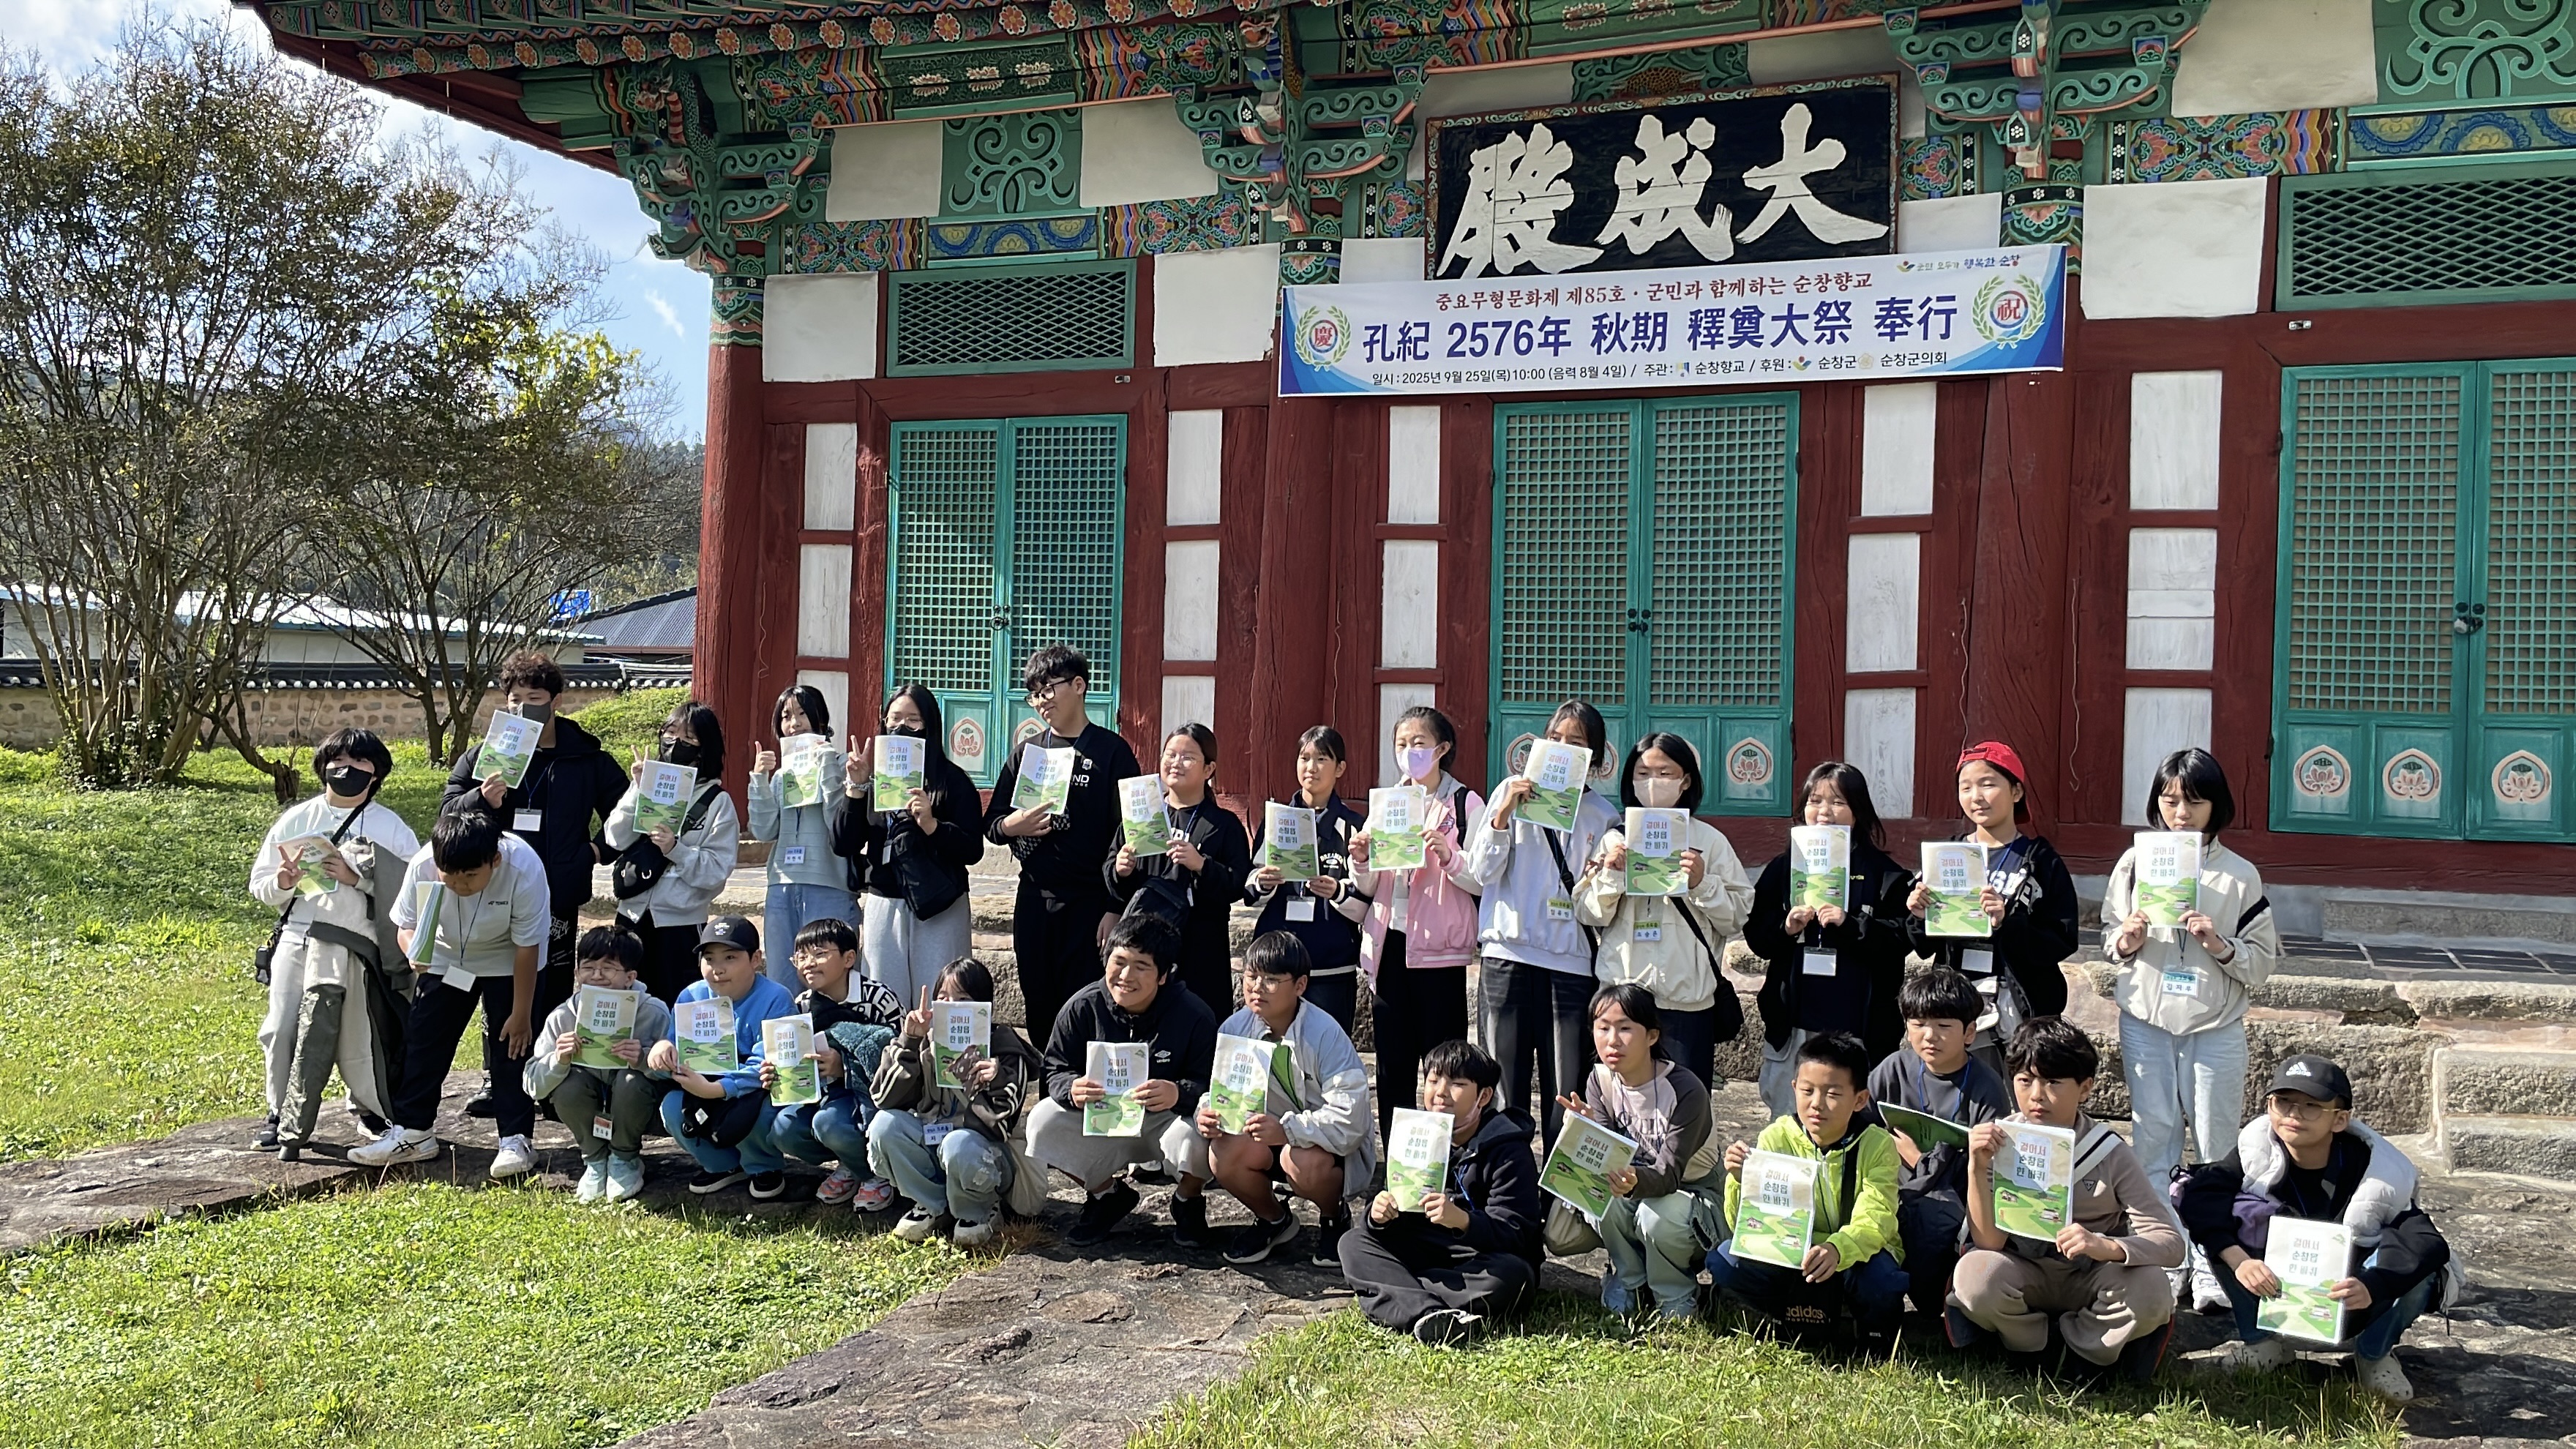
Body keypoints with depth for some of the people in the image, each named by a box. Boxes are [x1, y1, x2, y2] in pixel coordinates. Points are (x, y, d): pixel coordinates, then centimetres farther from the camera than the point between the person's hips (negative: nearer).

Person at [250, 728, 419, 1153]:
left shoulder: (391, 827, 4)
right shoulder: (295, 820, 12)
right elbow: (260, 888, 14)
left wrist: (357, 879, -14)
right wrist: (281, 884, -8)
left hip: (355, 947, -3)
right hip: (296, 939, 3)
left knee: (359, 1040, -5)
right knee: (281, 1031, 0)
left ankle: (376, 1110, 19)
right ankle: (280, 1113, 20)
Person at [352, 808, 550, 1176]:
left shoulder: (524, 869, -35)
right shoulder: (423, 866, -30)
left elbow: (527, 947, -25)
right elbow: (407, 924, -14)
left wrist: (522, 1014, -18)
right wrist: (415, 950, -40)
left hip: (508, 962, -3)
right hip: (446, 957, 3)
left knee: (512, 1044, -7)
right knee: (422, 1039, 3)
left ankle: (515, 1139, 1)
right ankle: (412, 1132, 15)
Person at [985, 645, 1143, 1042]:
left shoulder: (1112, 752, -2)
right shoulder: (1026, 753, 13)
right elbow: (991, 824, 15)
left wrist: (1115, 909, -12)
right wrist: (1010, 826, -9)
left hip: (1089, 904, -5)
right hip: (1034, 901, 5)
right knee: (1038, 1009, 8)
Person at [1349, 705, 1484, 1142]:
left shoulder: (1465, 804, 0)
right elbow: (1368, 888, 14)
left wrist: (1448, 856, -22)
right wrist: (1361, 862, -7)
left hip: (1438, 948, -5)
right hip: (1388, 943, 5)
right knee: (1392, 1063, 8)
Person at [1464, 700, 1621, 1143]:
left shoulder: (1603, 816, 9)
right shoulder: (1512, 792, 7)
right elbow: (1481, 873, -1)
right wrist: (1504, 813, -10)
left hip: (1571, 962, 1)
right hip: (1507, 955, 0)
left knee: (1568, 1093, -1)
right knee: (1505, 1087, 2)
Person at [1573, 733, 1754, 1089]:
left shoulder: (1709, 840, 4)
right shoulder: (1615, 839, 8)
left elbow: (1736, 919, 0)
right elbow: (1589, 916, 6)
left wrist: (1702, 883, -14)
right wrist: (1610, 873, -9)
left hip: (1688, 997, -1)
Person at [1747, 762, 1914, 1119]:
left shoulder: (1884, 874, 2)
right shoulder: (1782, 868, 10)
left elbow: (1902, 940, -7)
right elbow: (1755, 936, 9)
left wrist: (1850, 924, -19)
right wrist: (1786, 928, -10)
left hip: (1858, 1024, -3)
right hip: (1793, 1022, 3)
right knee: (1788, 1120, 8)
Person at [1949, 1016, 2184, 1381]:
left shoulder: (2109, 1153, -13)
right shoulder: (2000, 1142, -11)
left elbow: (2171, 1245, -20)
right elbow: (1990, 1242, -17)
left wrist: (2106, 1247, -40)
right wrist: (1977, 1168, -32)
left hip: (2091, 1278, 0)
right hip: (2026, 1278, 0)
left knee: (2149, 1292, -31)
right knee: (1975, 1274, -32)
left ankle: (2080, 1345, -1)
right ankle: (2034, 1348, -1)